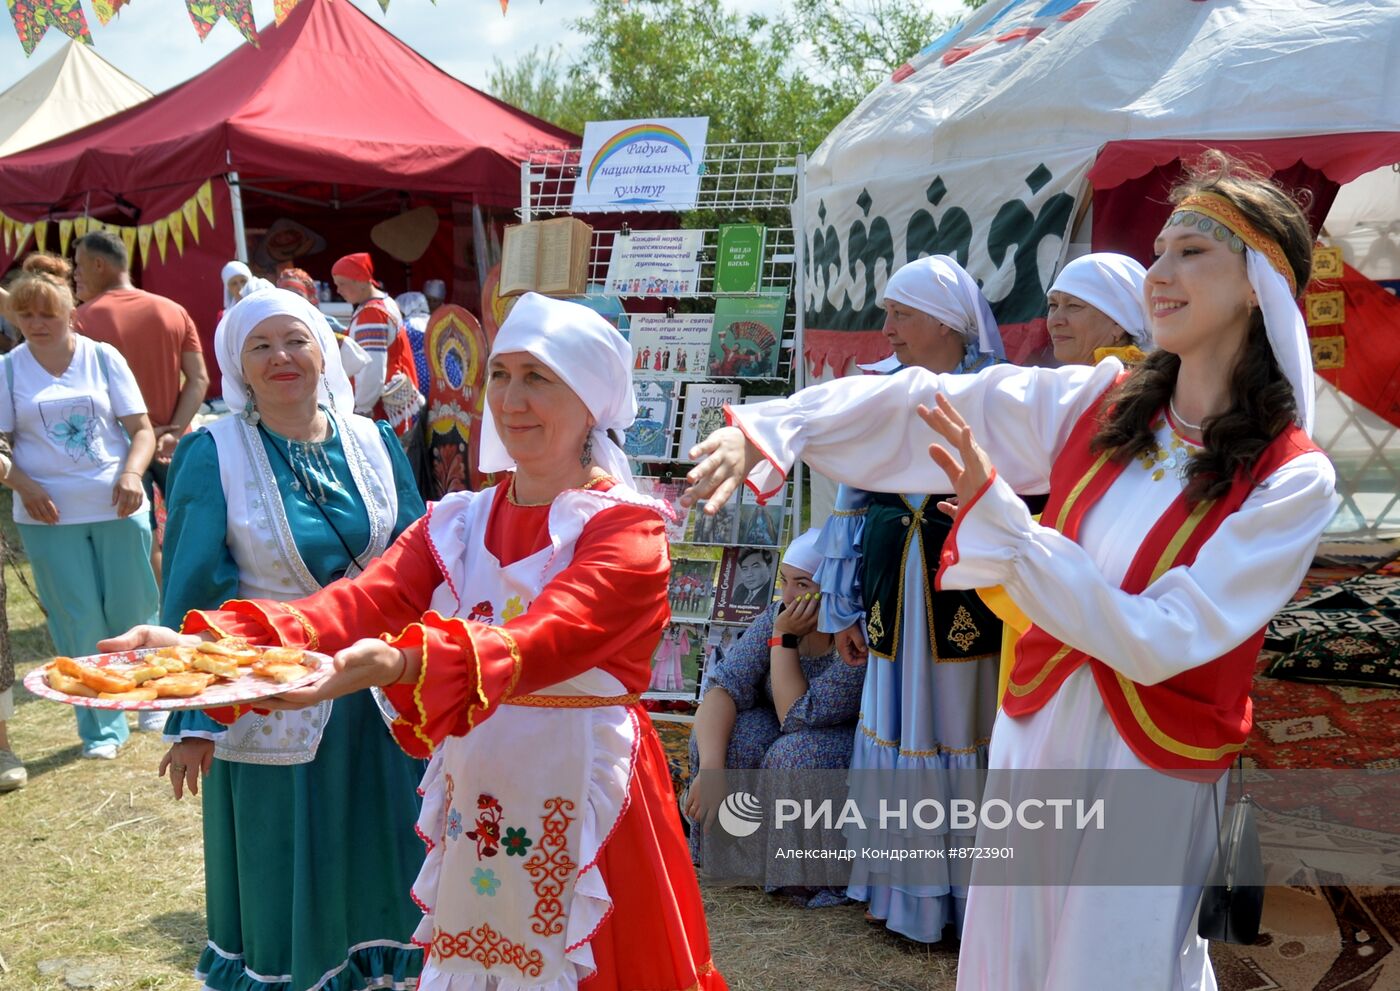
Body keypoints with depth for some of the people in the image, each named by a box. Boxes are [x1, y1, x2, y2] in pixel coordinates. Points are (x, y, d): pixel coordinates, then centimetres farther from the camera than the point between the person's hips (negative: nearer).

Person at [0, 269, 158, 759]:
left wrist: (132, 473, -16)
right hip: (49, 515, 0)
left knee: (132, 613, 6)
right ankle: (100, 728, 16)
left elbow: (142, 428, 2)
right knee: (79, 623, 4)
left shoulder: (103, 357, 2)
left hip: (117, 508, 0)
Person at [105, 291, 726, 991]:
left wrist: (396, 663, -47)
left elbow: (541, 640, -30)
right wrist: (205, 642, -28)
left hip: (585, 801, -5)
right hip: (470, 801, 5)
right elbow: (360, 602, -11)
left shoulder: (629, 531, -12)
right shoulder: (458, 523, 6)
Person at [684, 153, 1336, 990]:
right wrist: (766, 429, -19)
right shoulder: (1094, 404, -3)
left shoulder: (1293, 480, -15)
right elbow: (917, 406, -7)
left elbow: (1159, 642, -21)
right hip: (1032, 731, 4)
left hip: (1147, 770, -4)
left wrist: (997, 517, -26)